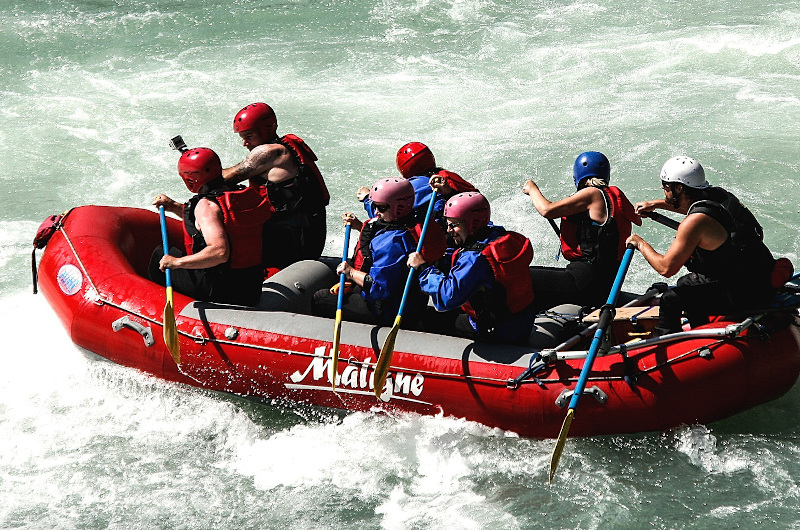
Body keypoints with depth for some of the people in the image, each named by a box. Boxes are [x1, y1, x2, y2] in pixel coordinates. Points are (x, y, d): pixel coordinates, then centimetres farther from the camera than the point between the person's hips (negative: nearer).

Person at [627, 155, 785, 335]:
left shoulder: (694, 222, -22)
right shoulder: (717, 194, 3)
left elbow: (666, 268, -17)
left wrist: (642, 245, -1)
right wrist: (657, 204, 30)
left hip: (744, 293, -9)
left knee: (670, 300, -7)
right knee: (686, 283, 29)